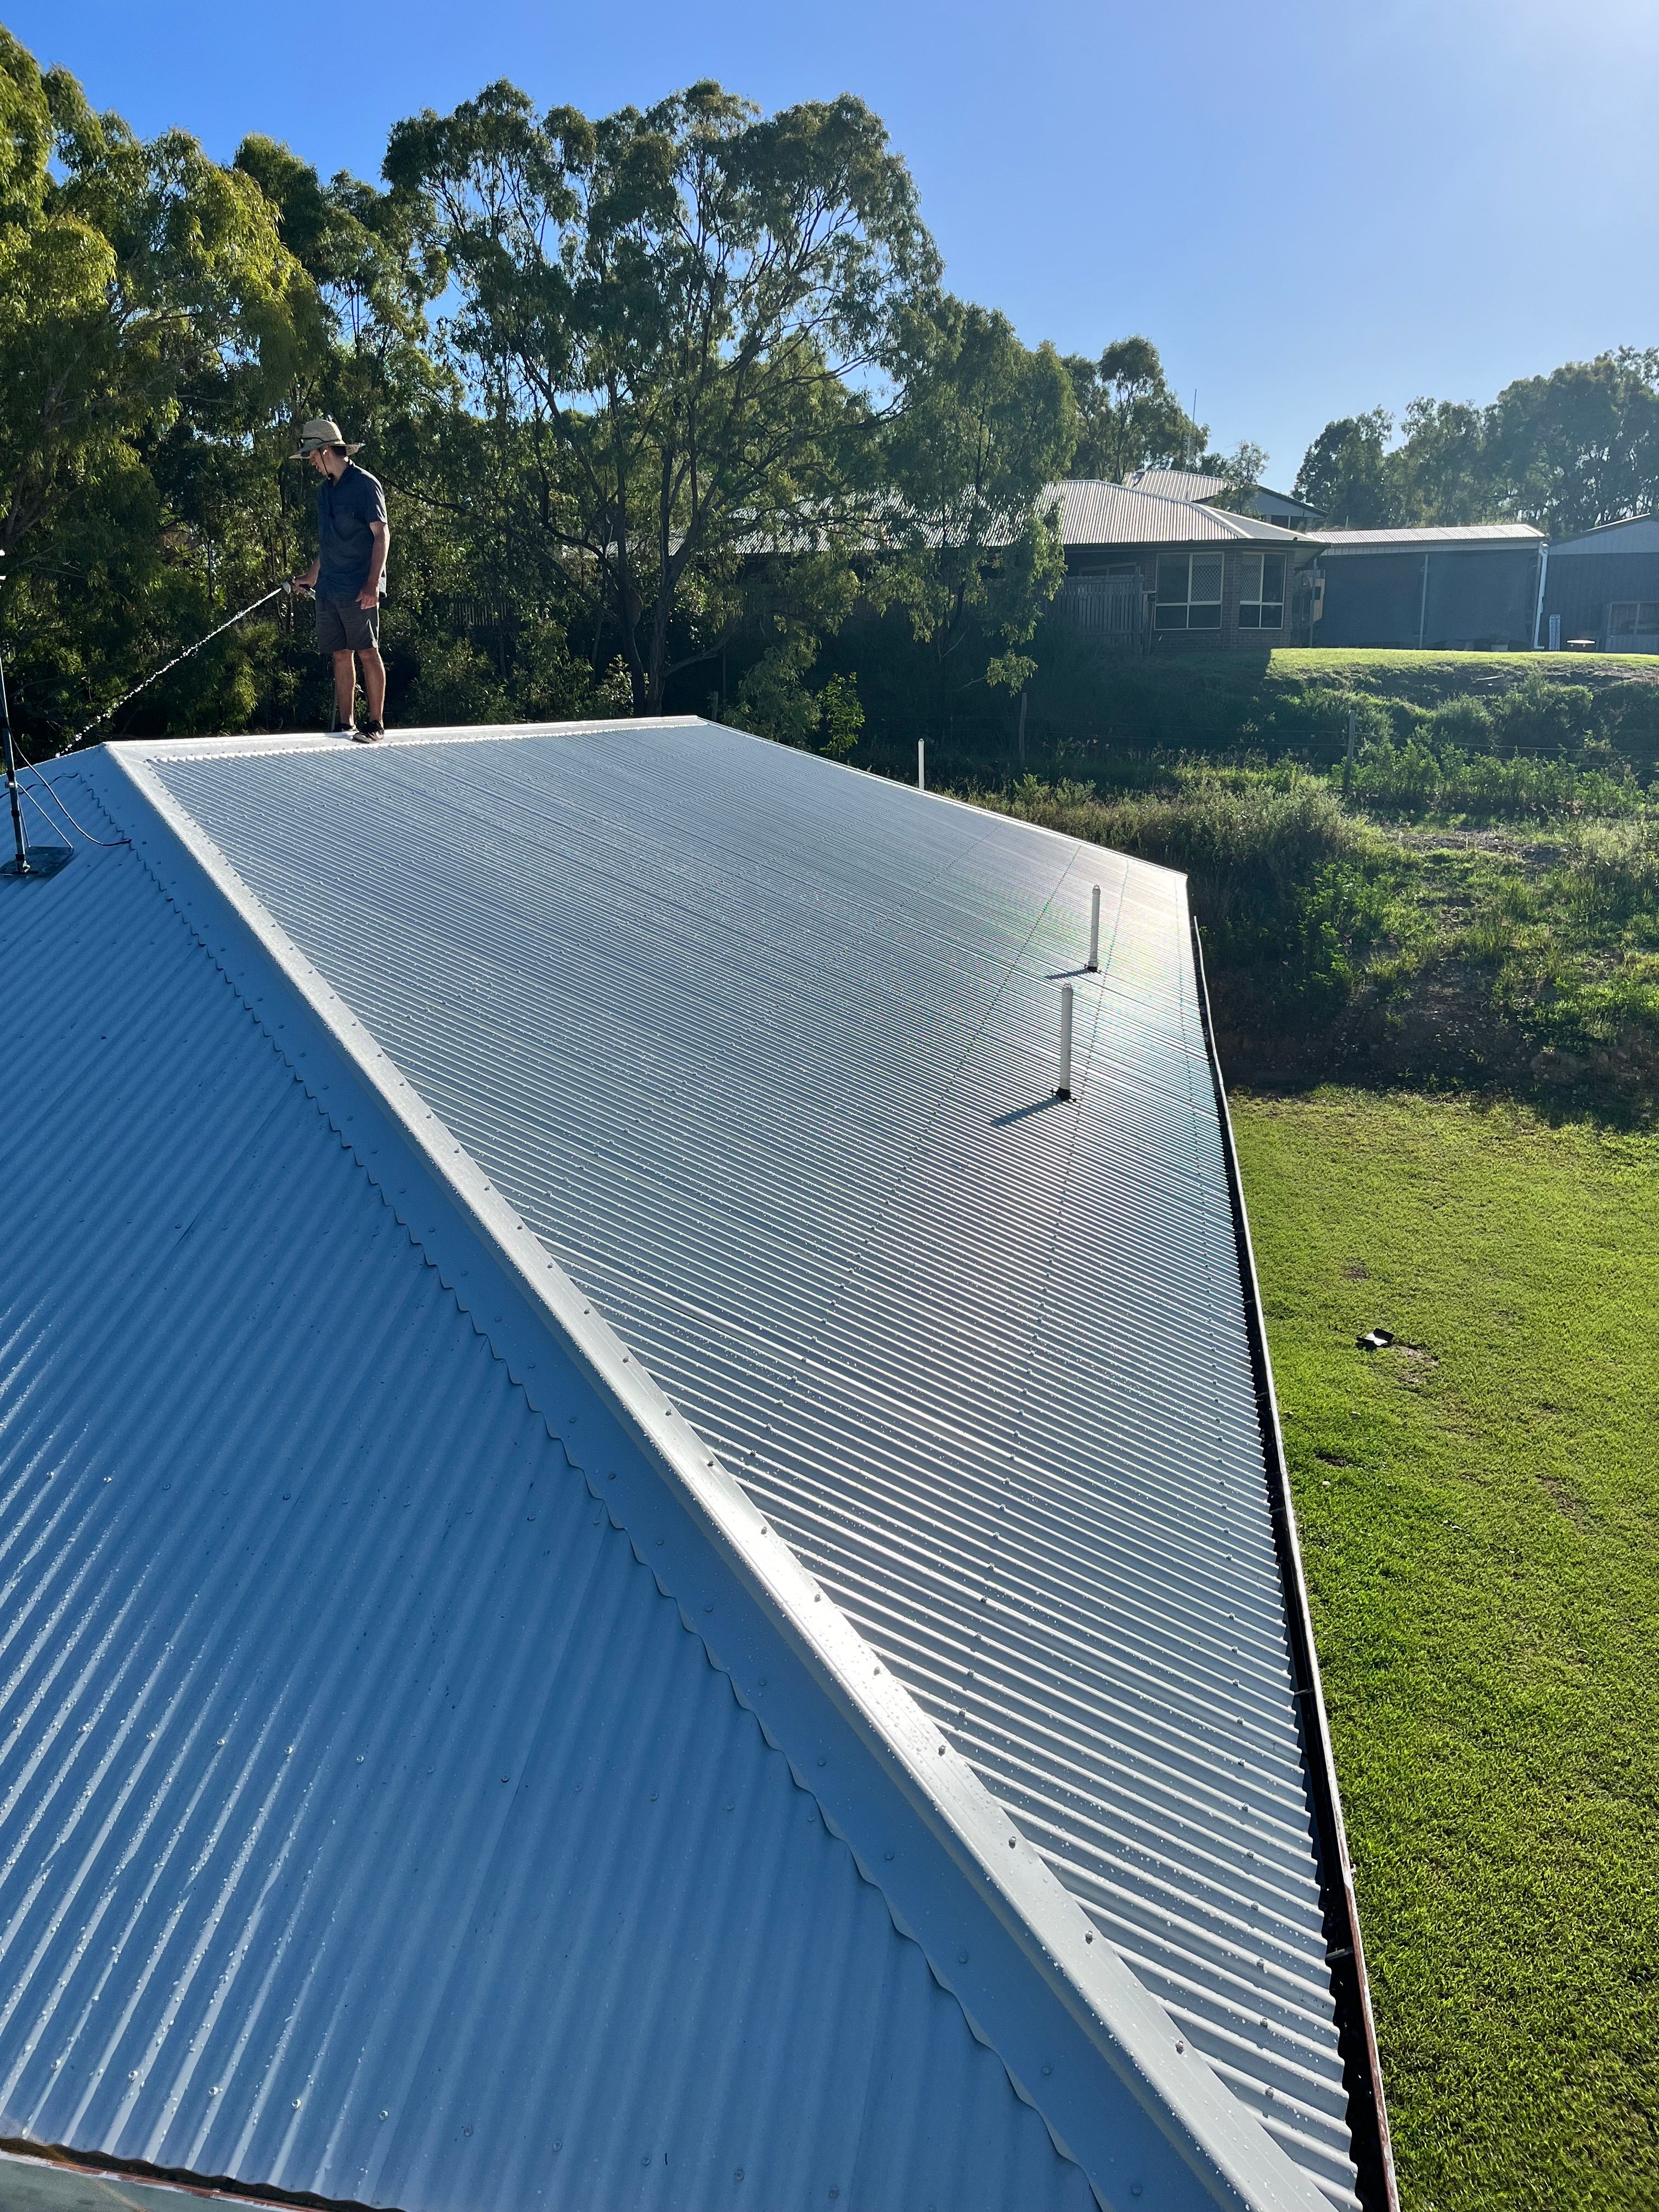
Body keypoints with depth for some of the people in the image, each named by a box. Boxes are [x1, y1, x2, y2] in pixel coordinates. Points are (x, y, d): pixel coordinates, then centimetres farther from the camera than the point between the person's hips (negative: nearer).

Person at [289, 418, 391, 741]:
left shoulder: (365, 484, -4)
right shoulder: (326, 491, 19)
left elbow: (381, 536, -9)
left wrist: (372, 584, -18)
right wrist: (309, 578, 32)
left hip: (359, 590, -7)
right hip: (328, 589, 7)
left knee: (367, 653, -7)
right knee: (341, 656, 7)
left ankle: (376, 723, -2)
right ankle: (345, 725, 10)